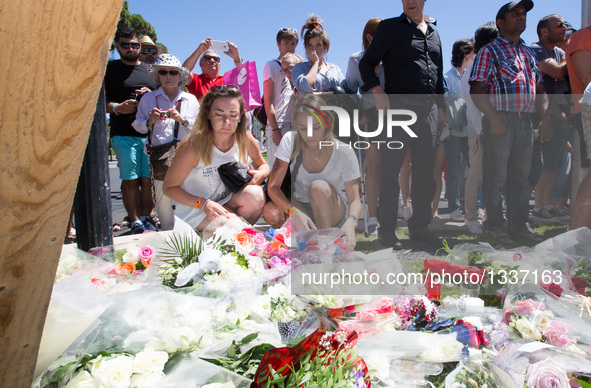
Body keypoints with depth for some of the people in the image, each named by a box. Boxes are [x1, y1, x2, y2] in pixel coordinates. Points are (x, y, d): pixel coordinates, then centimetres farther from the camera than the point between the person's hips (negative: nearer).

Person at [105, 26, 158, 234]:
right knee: (130, 180, -5)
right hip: (123, 134, -2)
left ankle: (145, 218, 11)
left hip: (150, 133, 3)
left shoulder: (150, 70, 20)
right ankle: (135, 222, 3)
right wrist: (116, 107, -17)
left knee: (148, 179, 1)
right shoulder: (109, 69, 10)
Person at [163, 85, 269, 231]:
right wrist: (204, 204, -28)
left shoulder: (246, 140, -11)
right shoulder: (192, 147, -23)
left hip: (228, 203, 4)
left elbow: (262, 165, 10)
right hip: (194, 210, -4)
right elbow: (169, 187, -14)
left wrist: (261, 174, -16)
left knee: (255, 194, -25)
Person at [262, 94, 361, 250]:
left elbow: (355, 200, -15)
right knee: (271, 213, -30)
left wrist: (350, 222, -38)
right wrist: (294, 212, -37)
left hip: (333, 213, -1)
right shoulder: (290, 140, -14)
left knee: (319, 187, -34)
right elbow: (273, 186, -18)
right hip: (299, 206, 2)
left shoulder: (344, 152, -18)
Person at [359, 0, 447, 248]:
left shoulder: (433, 33, 20)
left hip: (428, 110, 6)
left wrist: (440, 107, 17)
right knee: (391, 171, -4)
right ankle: (387, 230, 4)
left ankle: (419, 227, 19)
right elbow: (366, 63, 1)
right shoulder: (391, 27, 4)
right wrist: (378, 92, -14)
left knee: (425, 173, 8)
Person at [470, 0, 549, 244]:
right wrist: (494, 120, -18)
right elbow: (476, 91, -10)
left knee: (521, 176, 11)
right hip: (500, 120, -6)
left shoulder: (529, 53, 20)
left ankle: (520, 225, 21)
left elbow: (539, 90, 21)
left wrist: (544, 117, 6)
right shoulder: (490, 51, 0)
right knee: (496, 176, -2)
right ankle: (494, 226, 9)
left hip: (526, 121, 7)